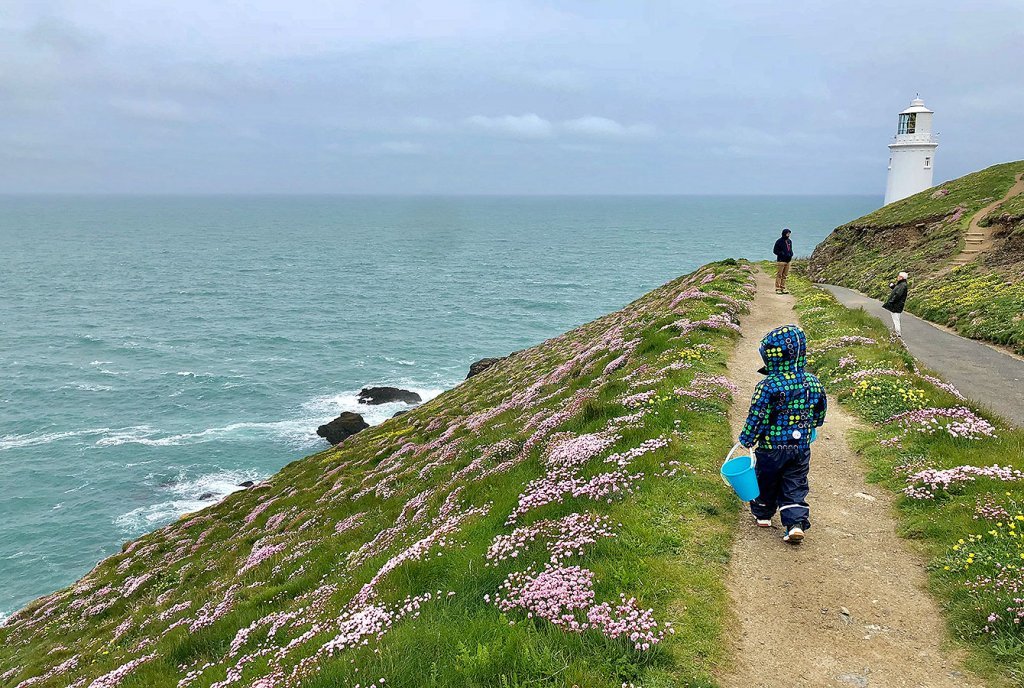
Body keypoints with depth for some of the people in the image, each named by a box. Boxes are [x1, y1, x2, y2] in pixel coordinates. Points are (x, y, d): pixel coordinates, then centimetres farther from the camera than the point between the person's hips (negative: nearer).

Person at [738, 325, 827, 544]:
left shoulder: (767, 387, -22)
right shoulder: (813, 382, -6)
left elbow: (757, 418, -17)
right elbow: (820, 412, 7)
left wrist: (747, 440, -2)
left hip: (771, 447, -3)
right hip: (801, 447, 3)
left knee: (766, 481, 18)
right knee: (795, 486, 12)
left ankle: (763, 514, 36)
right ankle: (796, 523, 2)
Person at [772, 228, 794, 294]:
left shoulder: (789, 241, 14)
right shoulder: (779, 241, -7)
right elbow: (775, 251, -8)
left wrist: (791, 255, 1)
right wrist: (783, 254, -17)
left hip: (787, 261, 7)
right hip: (780, 261, -7)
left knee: (784, 275, 9)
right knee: (779, 275, -5)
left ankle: (783, 288, 14)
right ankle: (778, 289, -3)